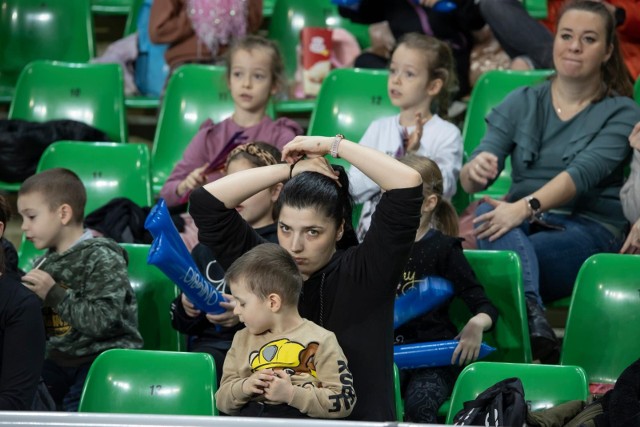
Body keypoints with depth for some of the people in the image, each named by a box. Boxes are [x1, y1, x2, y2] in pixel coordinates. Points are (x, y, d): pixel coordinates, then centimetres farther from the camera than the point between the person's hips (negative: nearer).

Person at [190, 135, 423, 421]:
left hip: (358, 421, -2)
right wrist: (291, 171, 0)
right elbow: (207, 201, 0)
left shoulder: (363, 273, -6)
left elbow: (408, 184, -15)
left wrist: (334, 145, -7)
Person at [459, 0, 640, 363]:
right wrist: (475, 170, -22)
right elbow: (470, 181, 5)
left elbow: (583, 173, -14)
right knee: (487, 211, -36)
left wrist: (526, 208, -32)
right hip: (524, 225, 2)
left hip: (589, 229, -2)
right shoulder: (522, 104, 15)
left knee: (505, 257, -35)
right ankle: (533, 321, -59)